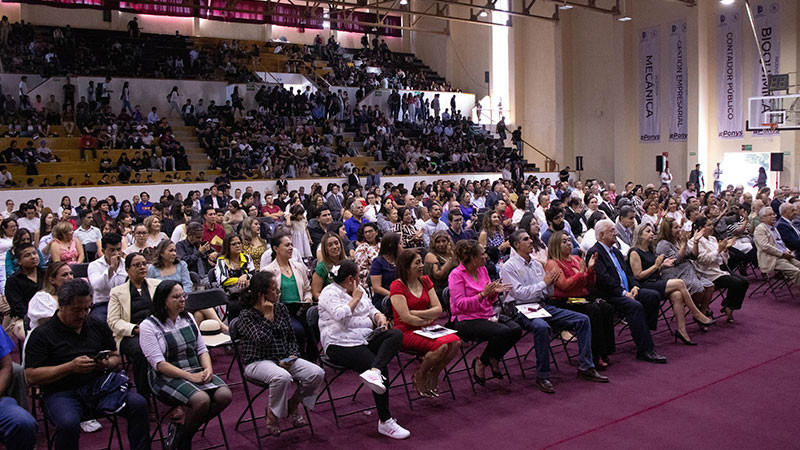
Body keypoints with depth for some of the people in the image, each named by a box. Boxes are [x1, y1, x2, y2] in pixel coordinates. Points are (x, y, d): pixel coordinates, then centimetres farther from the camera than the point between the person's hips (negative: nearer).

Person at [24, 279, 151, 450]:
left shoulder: (98, 326, 14)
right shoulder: (42, 334, 1)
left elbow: (116, 357, 21)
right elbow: (31, 376, -5)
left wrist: (107, 364, -4)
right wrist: (70, 367, -16)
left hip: (98, 384, 4)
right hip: (61, 392, -3)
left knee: (138, 404, -21)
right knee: (68, 424, -36)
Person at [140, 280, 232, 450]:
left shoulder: (188, 318, 12)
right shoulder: (148, 326, -7)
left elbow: (202, 349, 14)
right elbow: (159, 364, -14)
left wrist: (208, 369, -7)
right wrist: (190, 377, -20)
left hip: (196, 372, 6)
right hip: (166, 378, -6)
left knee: (224, 395, -19)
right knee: (201, 399, -31)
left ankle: (182, 430, -2)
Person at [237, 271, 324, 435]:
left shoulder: (281, 308, 9)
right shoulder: (246, 315, -8)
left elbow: (291, 337, 16)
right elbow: (262, 340, -23)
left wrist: (292, 355, -1)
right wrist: (268, 316, -17)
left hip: (284, 359, 6)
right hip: (258, 361, -6)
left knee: (317, 373, -16)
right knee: (283, 377, -38)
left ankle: (293, 404, 9)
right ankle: (272, 414, -9)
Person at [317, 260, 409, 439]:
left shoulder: (359, 290, 19)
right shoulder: (329, 293, -5)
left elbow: (371, 309, 24)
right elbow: (341, 316, -20)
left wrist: (379, 316, 2)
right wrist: (356, 299, -8)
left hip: (365, 338, 8)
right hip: (340, 344, -8)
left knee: (396, 334, -20)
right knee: (382, 369, -25)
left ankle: (374, 372, -40)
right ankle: (384, 422, -20)